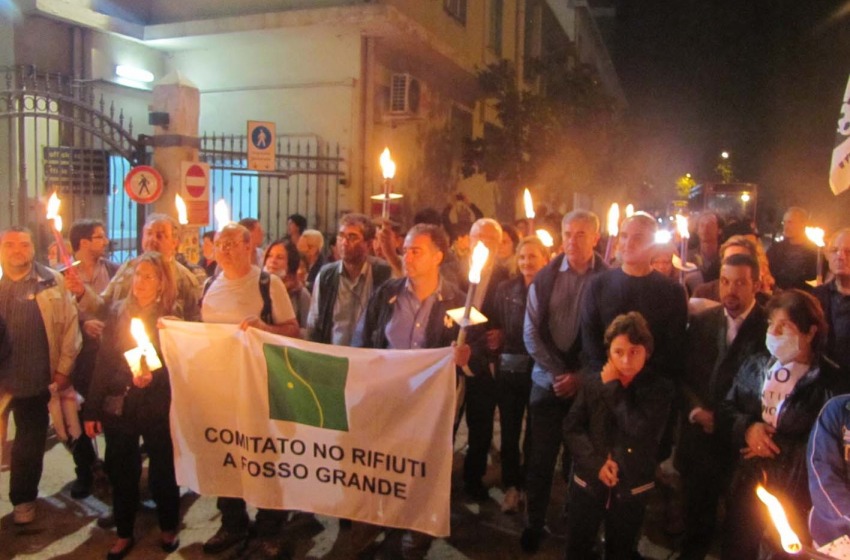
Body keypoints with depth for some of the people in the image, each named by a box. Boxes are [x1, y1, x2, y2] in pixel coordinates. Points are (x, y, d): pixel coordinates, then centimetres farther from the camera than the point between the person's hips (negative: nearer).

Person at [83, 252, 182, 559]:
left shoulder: (172, 314, -4)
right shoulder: (117, 311, 3)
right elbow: (103, 362, 4)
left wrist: (154, 376, -26)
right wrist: (92, 408, 4)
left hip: (158, 406, -2)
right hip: (119, 405, 2)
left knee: (162, 470, 9)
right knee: (121, 471, 11)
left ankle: (168, 529, 30)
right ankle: (124, 534, 30)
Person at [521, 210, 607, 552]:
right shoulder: (545, 277, 0)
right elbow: (531, 331, -1)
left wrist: (581, 377, -11)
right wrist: (555, 372, -10)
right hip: (548, 381, 1)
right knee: (540, 458, 7)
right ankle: (535, 523, 24)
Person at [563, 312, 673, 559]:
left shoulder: (660, 388, -7)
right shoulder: (593, 384, -3)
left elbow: (640, 430, -21)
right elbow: (571, 428, -4)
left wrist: (613, 388, -15)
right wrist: (596, 462, -16)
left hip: (632, 487, -1)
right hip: (589, 481, 1)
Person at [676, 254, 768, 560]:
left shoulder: (769, 327, -10)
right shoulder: (701, 322, 4)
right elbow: (684, 374, 6)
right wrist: (695, 408, -9)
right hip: (700, 435, 4)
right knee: (696, 514, 17)